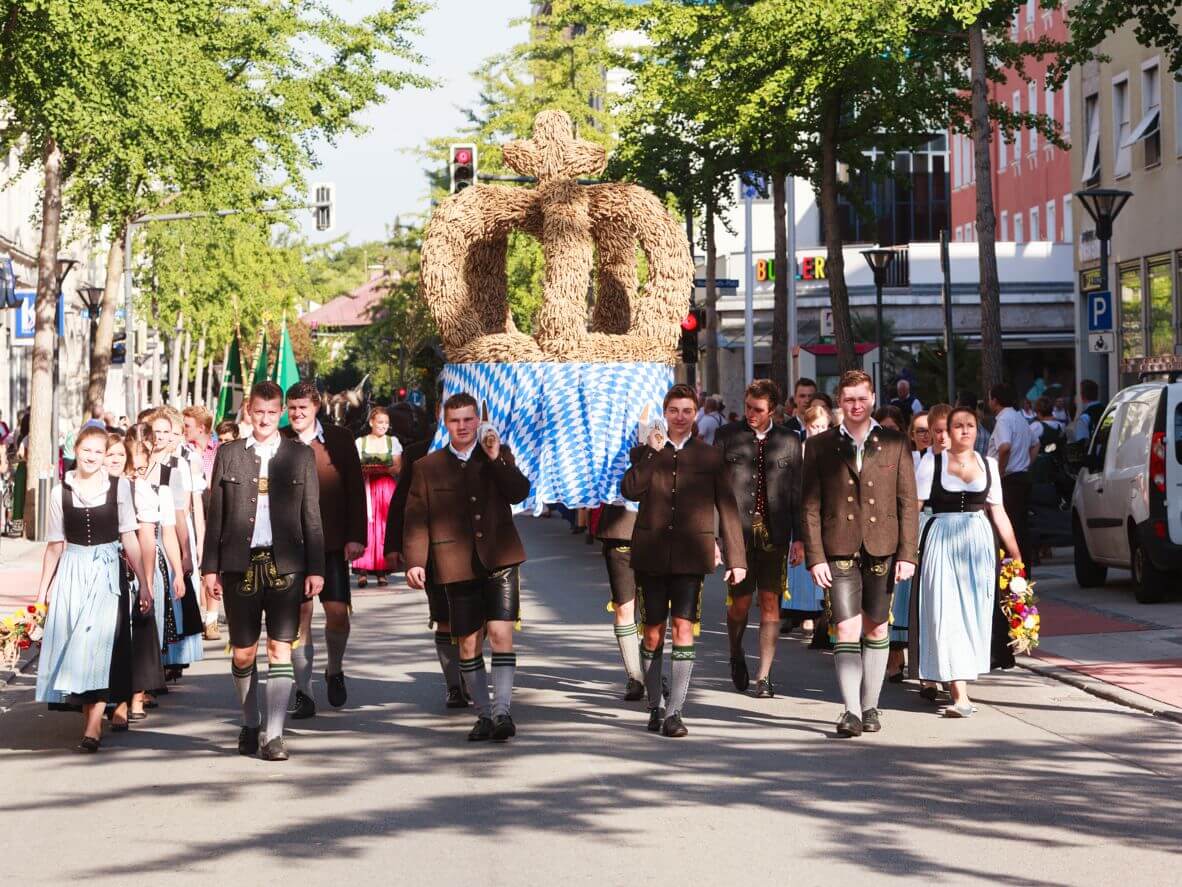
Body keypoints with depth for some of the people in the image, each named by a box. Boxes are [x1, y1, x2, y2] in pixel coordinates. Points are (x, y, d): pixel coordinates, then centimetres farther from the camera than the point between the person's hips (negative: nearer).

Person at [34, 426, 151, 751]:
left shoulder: (118, 487, 1)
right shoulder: (61, 492, 5)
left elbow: (129, 537, 2)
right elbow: (55, 545, 10)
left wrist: (143, 582, 0)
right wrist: (43, 588, 10)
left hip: (106, 572, -2)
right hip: (71, 572, 2)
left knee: (97, 642, -12)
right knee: (69, 643, -1)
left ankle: (93, 726, -13)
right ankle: (87, 713, 11)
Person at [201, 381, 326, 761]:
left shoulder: (301, 455, 6)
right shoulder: (228, 454, 7)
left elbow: (311, 516, 6)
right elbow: (216, 515, 8)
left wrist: (315, 568, 0)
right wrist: (210, 567, 3)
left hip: (285, 565, -1)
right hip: (240, 565, 1)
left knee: (280, 649, -6)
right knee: (243, 653, 6)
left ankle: (274, 735, -5)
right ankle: (249, 726, 24)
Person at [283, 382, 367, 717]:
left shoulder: (339, 439, 3)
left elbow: (355, 489, 4)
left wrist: (356, 537, -4)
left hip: (332, 540, 0)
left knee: (337, 612, -5)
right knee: (299, 615, -1)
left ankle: (335, 671, 24)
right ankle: (303, 693, 5)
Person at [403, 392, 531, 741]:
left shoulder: (499, 454, 9)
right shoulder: (428, 467, 7)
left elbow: (520, 492, -7)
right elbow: (416, 519, 5)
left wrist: (496, 460, -16)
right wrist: (415, 562, -6)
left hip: (500, 558, -1)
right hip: (458, 565, 1)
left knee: (501, 633, -12)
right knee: (468, 643, 6)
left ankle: (503, 711, -11)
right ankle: (484, 715, 18)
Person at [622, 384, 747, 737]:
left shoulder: (710, 457, 8)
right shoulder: (644, 453, 10)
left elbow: (727, 509, 7)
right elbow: (629, 490, -9)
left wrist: (736, 558, 2)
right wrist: (652, 452, -10)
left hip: (690, 555, -1)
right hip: (651, 555, 1)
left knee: (683, 628, -12)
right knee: (653, 633, 6)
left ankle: (674, 712, -10)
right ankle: (654, 707, 20)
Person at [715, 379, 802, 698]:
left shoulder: (789, 441, 7)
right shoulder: (727, 437, 5)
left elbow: (797, 492, 8)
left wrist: (799, 538, 4)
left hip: (774, 532, 1)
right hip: (738, 529, -1)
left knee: (770, 602, -1)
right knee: (740, 601, -1)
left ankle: (764, 676, 5)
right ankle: (736, 654, 29)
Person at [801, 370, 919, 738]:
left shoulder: (895, 444, 7)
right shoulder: (820, 447, 5)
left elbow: (908, 503, 5)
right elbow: (811, 507, 4)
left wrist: (907, 555, -2)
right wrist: (815, 557, -4)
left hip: (882, 551, 1)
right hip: (839, 552, -1)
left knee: (876, 629, 9)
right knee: (847, 629, -9)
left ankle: (870, 707, 19)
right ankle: (851, 711, -10)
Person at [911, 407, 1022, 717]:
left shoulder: (988, 464, 10)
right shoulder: (932, 462, 1)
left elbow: (998, 512, 13)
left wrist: (1015, 553, 11)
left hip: (979, 542, 4)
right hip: (942, 541, -3)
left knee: (974, 612, 6)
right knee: (947, 613, -10)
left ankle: (948, 678, 23)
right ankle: (960, 696, -16)